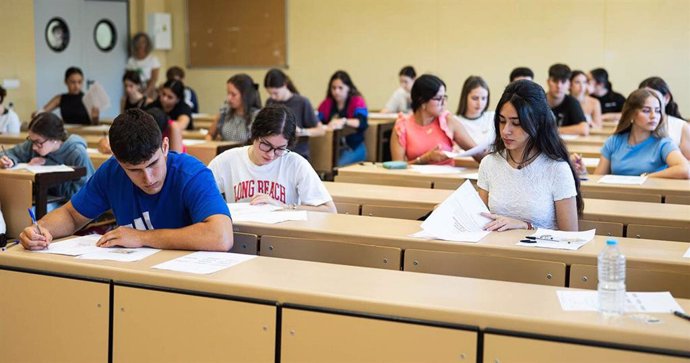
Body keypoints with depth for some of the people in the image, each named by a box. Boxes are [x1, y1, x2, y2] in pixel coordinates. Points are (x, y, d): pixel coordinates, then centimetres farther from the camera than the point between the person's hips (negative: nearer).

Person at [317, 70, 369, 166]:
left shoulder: (357, 101, 2)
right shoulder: (327, 103, 13)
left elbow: (362, 123, -13)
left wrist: (343, 122, -31)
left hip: (353, 148, -3)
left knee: (338, 166, -31)